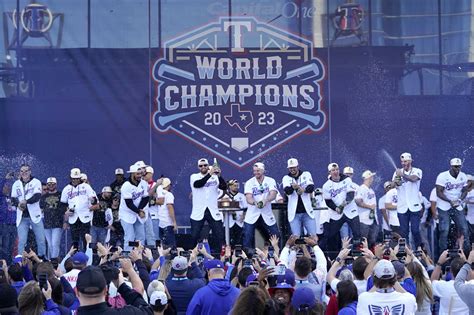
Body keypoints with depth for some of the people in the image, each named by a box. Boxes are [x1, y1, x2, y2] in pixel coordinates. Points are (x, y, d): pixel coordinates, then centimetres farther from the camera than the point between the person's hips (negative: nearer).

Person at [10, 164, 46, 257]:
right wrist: (18, 204, -17)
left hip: (35, 215, -2)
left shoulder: (36, 182, 2)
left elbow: (38, 196, -12)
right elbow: (13, 198, 6)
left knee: (41, 240, 1)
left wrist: (26, 201, -27)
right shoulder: (16, 184, 12)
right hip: (22, 217, 2)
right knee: (21, 241, -2)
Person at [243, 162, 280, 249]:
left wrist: (265, 200, -38)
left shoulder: (270, 181, 0)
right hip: (252, 215, -1)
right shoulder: (249, 183, -1)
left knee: (276, 236, 0)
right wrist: (255, 203, -39)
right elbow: (248, 198, -15)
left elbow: (273, 195, -16)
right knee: (247, 237, -9)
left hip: (267, 215, 1)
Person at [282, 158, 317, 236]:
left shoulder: (306, 175, 5)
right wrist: (292, 187, -36)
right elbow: (287, 191, -14)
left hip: (307, 212, 0)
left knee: (313, 235, -2)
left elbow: (311, 188, -10)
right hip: (294, 213, 0)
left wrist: (303, 189, -30)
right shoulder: (286, 178, 5)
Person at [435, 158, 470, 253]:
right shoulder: (443, 176, -15)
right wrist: (450, 201, -25)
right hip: (444, 207, -4)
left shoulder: (463, 176, 1)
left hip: (457, 206, 5)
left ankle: (467, 251, 11)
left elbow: (465, 191, 10)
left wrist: (459, 200, -10)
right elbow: (439, 193, -15)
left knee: (464, 229, 1)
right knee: (444, 231, -8)